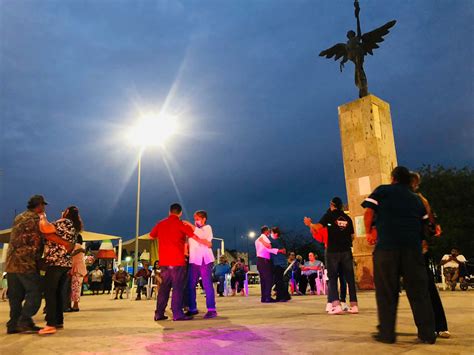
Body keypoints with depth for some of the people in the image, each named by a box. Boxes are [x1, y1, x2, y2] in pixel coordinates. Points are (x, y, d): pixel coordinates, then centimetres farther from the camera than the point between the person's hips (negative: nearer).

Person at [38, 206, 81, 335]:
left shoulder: (64, 222, -9)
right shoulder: (74, 227, 19)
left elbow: (45, 229, -23)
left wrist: (42, 217, -6)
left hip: (56, 262, -9)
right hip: (66, 263, 9)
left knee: (49, 292, -9)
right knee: (58, 292, 13)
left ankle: (51, 325, -13)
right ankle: (59, 321, 16)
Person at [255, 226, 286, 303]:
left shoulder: (258, 239, 21)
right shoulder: (264, 238, -8)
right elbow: (269, 249, -20)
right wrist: (280, 251, -22)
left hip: (259, 260, 9)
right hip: (264, 261, -9)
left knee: (263, 280, 9)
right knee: (269, 279, -8)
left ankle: (263, 297, 8)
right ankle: (268, 297, -11)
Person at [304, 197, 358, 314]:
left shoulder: (329, 215, 0)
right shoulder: (347, 218, 11)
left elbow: (318, 227, -12)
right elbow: (352, 236, 14)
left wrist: (309, 223, 6)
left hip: (333, 251, -3)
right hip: (346, 251, 3)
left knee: (332, 278, 3)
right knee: (350, 278, 8)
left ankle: (336, 305, -7)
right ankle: (354, 305, 8)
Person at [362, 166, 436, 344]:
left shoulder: (382, 191, 8)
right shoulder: (416, 199, 21)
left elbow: (369, 212, -2)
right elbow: (424, 223, 22)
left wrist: (369, 232, 8)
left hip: (387, 246, -3)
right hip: (413, 247, 4)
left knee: (386, 291, 3)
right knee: (419, 291, 10)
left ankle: (387, 333, 6)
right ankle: (427, 333, 13)